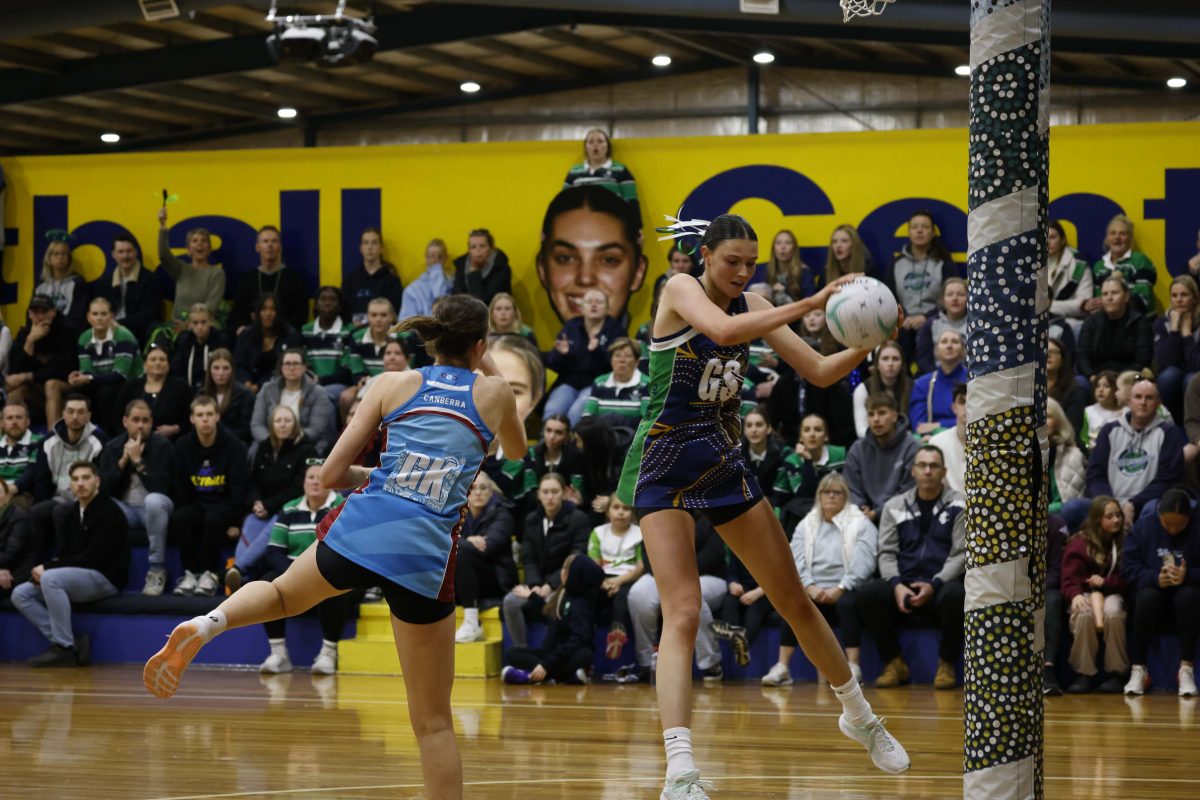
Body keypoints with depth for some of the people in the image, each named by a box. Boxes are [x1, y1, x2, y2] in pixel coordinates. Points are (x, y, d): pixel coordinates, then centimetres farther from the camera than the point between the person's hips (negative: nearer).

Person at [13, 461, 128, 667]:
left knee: (51, 578, -33)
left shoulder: (108, 513, -12)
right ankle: (71, 642, -12)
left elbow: (93, 558, -20)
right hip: (77, 577, 9)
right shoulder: (71, 514, 14)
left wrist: (48, 568, -18)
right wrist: (43, 570, -11)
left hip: (106, 578, -9)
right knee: (21, 594, -4)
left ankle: (65, 648, -26)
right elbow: (66, 555, 12)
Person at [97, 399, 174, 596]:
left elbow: (161, 487, -17)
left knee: (154, 500, -39)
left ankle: (157, 569, -28)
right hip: (125, 509, 3)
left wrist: (138, 461, -20)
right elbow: (104, 489, -4)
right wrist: (123, 461, -14)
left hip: (154, 508, -3)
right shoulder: (112, 448, 4)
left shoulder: (162, 446, -7)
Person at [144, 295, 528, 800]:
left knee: (283, 593, 32)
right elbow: (516, 450, 35)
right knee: (434, 721, 7)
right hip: (425, 555, -2)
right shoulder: (494, 392, 11)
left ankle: (207, 624, 3)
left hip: (360, 530, 2)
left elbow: (331, 474, 9)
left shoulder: (394, 384, 12)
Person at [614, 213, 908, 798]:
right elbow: (722, 329, -35)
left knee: (794, 600, 13)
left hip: (724, 464, 6)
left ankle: (859, 717, 33)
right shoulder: (681, 291, -13)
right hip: (665, 469, -6)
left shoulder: (753, 306, 4)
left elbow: (820, 372, 5)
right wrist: (811, 304, -37)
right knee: (683, 614, -19)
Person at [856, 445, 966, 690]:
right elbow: (887, 553, 8)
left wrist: (933, 586, -16)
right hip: (903, 588, 2)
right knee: (868, 593, -27)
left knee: (956, 595, -37)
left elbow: (961, 555, -1)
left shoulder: (958, 506, 5)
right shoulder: (895, 507, 13)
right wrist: (897, 585, -12)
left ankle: (946, 665, -14)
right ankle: (894, 663, -9)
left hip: (941, 588, -2)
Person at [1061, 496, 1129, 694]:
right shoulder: (1079, 544, 6)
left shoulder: (1124, 543, 7)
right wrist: (1076, 595, -24)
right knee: (1084, 614, -37)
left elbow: (1127, 580, 6)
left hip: (1112, 594, 0)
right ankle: (1084, 674, -30)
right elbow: (1069, 580, -2)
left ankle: (1116, 673, -28)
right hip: (1085, 594, 0)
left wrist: (1105, 582, -11)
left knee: (1112, 612, -37)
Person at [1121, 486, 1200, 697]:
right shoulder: (1143, 529, 1)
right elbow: (1128, 568, -6)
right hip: (1155, 594, 1)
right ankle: (1138, 670, -25)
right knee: (1147, 596, -33)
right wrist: (1155, 578, -23)